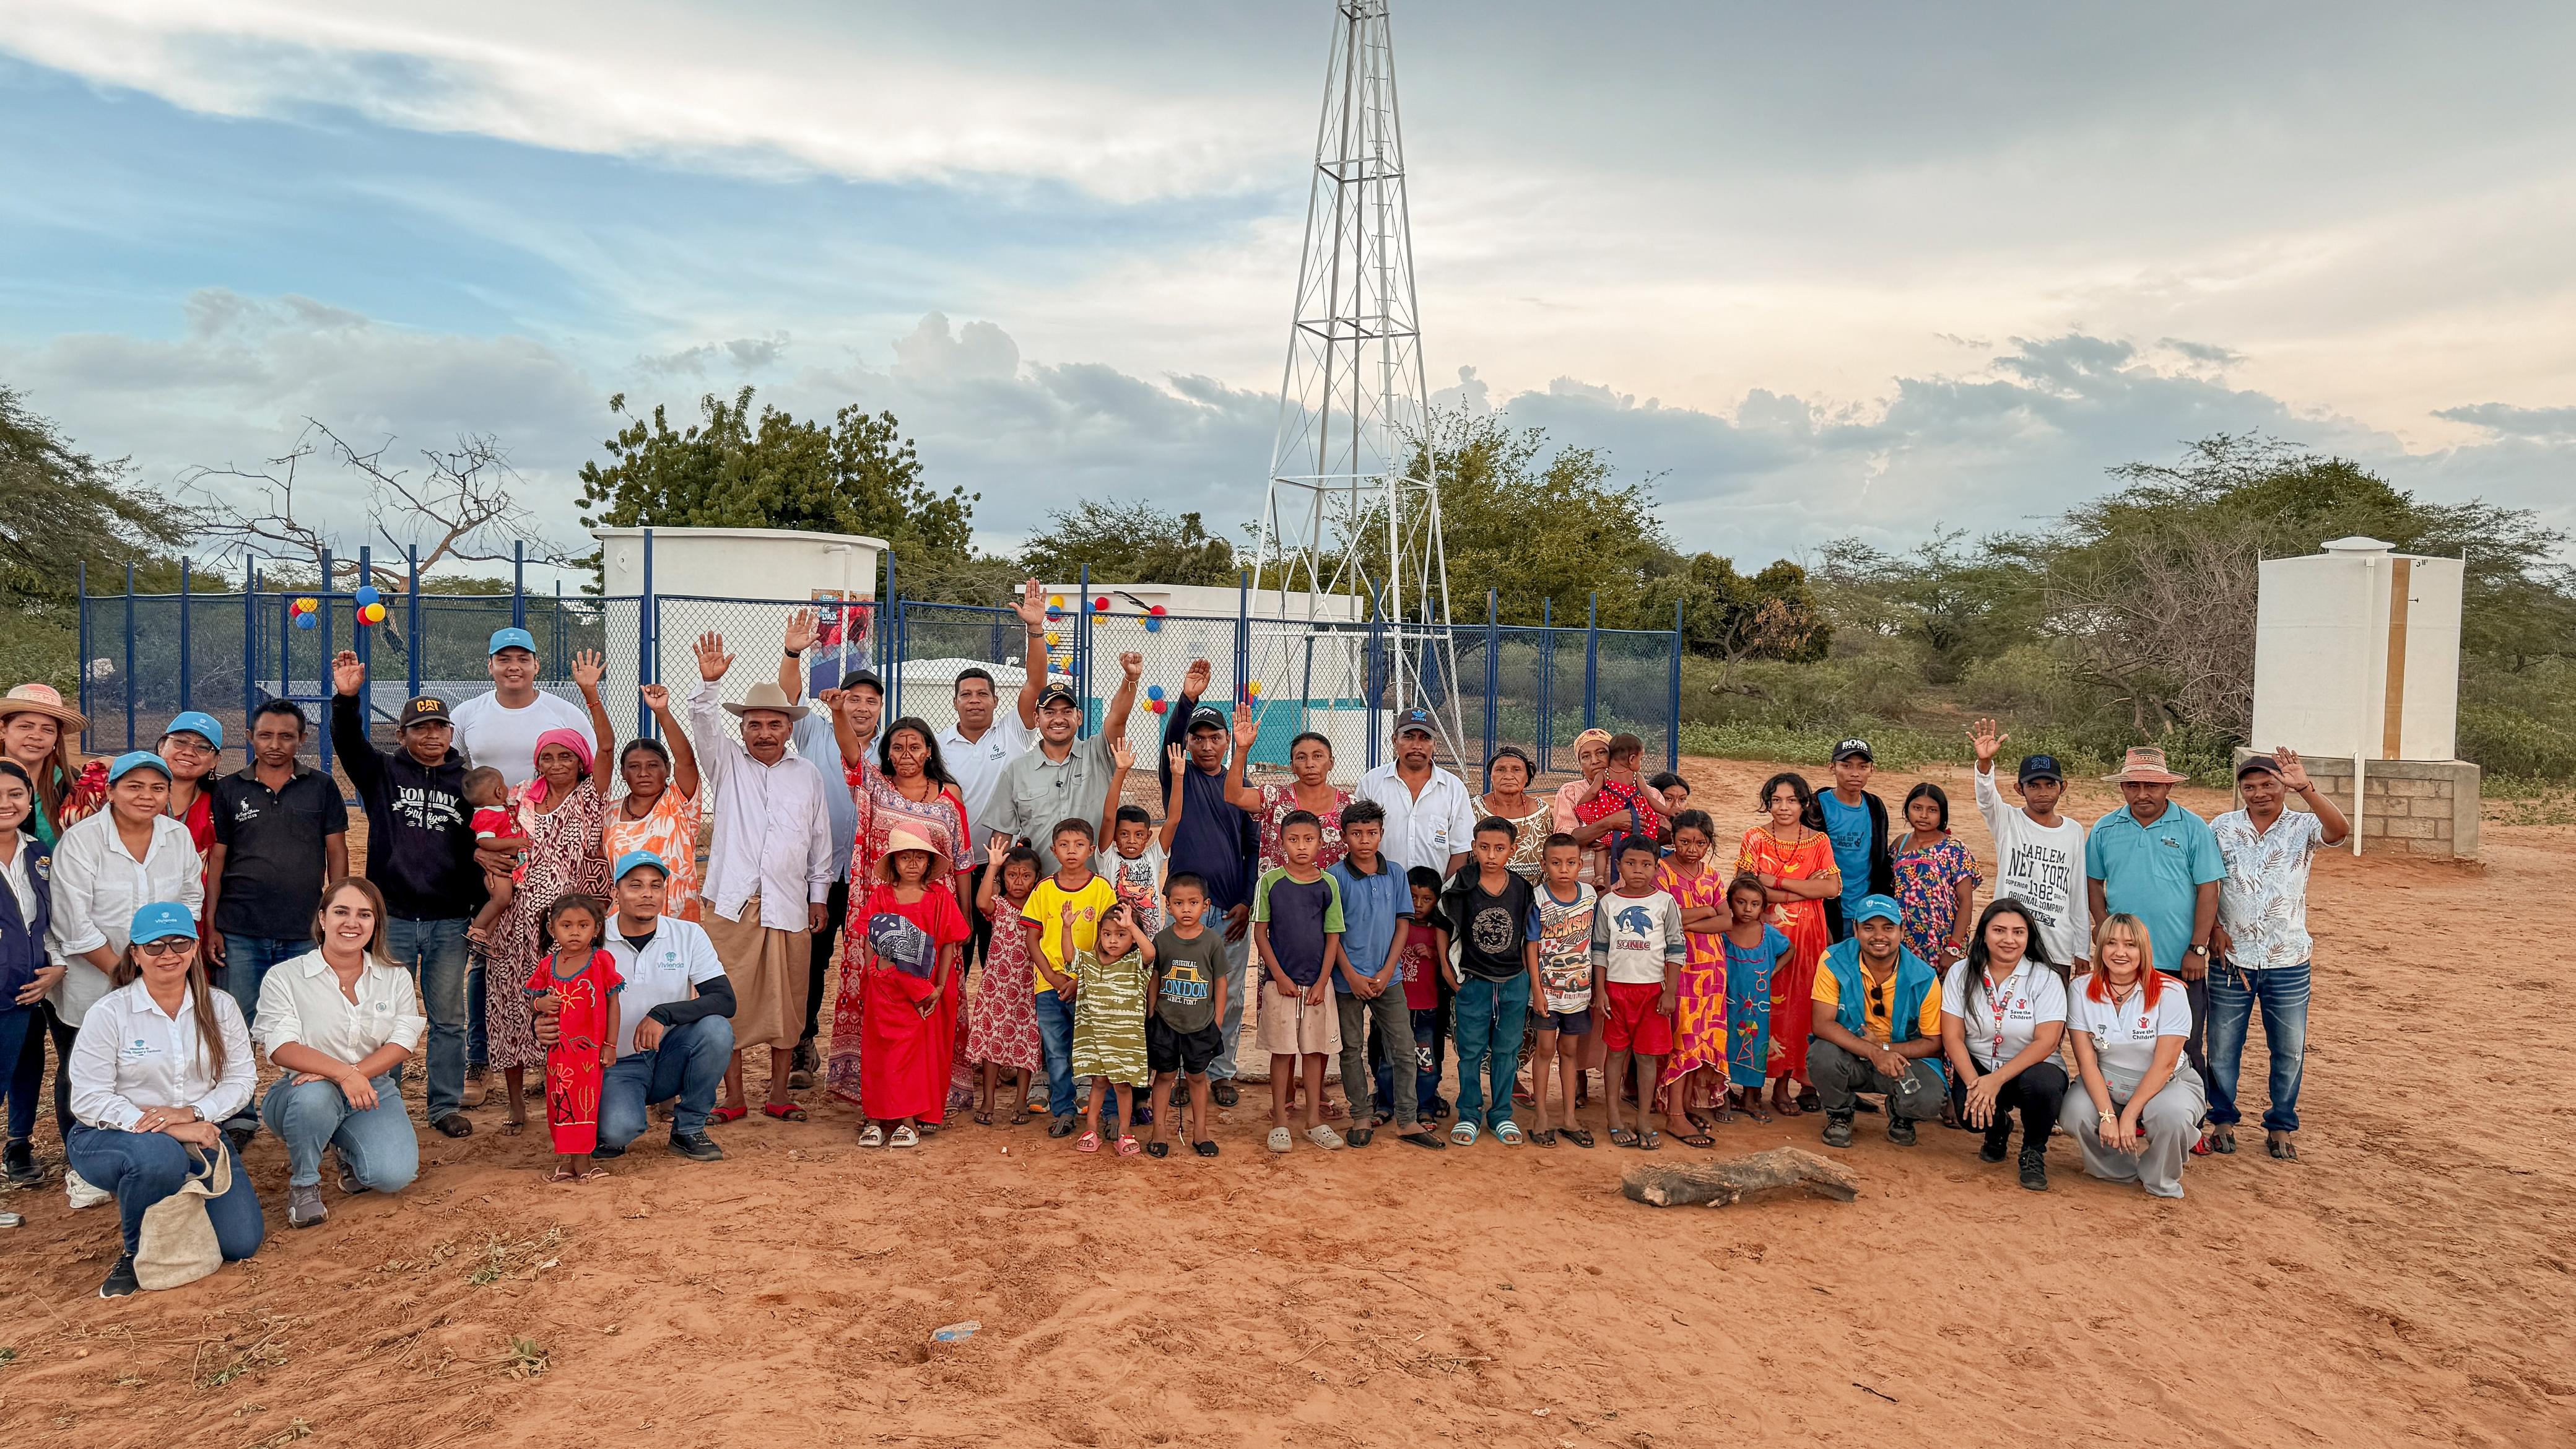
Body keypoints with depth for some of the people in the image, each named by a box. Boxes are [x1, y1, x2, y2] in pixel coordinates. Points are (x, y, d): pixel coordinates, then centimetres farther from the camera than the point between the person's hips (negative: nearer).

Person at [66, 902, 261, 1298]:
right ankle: (136, 1253, -10)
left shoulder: (220, 1007, 2)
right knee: (161, 1157, -41)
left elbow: (241, 1080, 0)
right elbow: (89, 1100, -13)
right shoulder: (109, 1013, -9)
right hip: (110, 1138, -3)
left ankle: (176, 1200, 21)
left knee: (240, 1242, -11)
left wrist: (191, 1113, -20)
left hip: (196, 1132, 3)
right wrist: (168, 1129, -24)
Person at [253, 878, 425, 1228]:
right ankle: (303, 1183, -8)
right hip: (303, 1091, -2)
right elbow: (281, 1048, -17)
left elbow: (402, 1042, -4)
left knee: (395, 1175, -22)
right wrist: (343, 1073, -33)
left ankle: (347, 1150, 17)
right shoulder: (284, 977, -5)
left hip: (373, 1089, 2)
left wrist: (358, 1074, -24)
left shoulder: (396, 978, 5)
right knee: (314, 1096, -40)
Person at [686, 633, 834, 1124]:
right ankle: (732, 1096, 10)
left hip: (788, 905, 1)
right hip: (730, 902, -1)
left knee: (785, 1002, 5)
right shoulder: (727, 763, 10)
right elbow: (703, 725, -8)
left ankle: (779, 1094, 16)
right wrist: (708, 683, -25)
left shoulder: (808, 776, 13)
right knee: (728, 1000, 0)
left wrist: (819, 895, 13)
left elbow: (821, 840, 16)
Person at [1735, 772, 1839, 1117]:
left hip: (1808, 934, 1)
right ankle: (1780, 1085, 4)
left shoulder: (1819, 841, 7)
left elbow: (1833, 888, -8)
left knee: (1803, 1003, 1)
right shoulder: (1756, 839, 2)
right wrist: (1805, 889, -12)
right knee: (1772, 1004, -3)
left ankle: (1805, 1078, 10)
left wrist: (1775, 882, -11)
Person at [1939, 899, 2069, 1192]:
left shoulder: (2046, 978, -8)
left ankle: (2033, 1153, -4)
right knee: (1972, 1113, -30)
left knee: (2043, 1084, -37)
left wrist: (1996, 1081, -26)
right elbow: (1952, 1037, -6)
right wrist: (1974, 1084, -23)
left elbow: (2046, 1042, -17)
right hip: (1977, 1067, 1)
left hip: (2031, 1068, -1)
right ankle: (1998, 1130, 13)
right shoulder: (1961, 974, -1)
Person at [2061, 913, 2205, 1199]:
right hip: (2105, 1086, 2)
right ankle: (2123, 1170, 3)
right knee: (2074, 1114, -28)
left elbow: (2165, 1064, -17)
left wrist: (2129, 1115, -23)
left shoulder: (2169, 992, -13)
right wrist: (2107, 1115, -23)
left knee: (2172, 1114, -35)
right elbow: (2087, 1061, -11)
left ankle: (2161, 1184, -3)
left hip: (2166, 1084, -2)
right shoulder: (2082, 991, -7)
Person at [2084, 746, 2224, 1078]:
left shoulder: (2194, 829, -3)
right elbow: (2094, 881, 13)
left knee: (2184, 1050, 5)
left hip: (2180, 962, -2)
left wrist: (2198, 949, -8)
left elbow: (2208, 890, -4)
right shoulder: (2105, 829, 5)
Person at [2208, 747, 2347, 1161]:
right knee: (2222, 1047, 7)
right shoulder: (2222, 828, 2)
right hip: (2231, 958, 0)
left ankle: (2281, 1126, 23)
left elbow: (2340, 830, -24)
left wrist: (2305, 788, -33)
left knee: (2289, 1050, 8)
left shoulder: (2303, 828, -1)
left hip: (2288, 963, 0)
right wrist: (2213, 928, -5)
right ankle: (2223, 1120, 22)